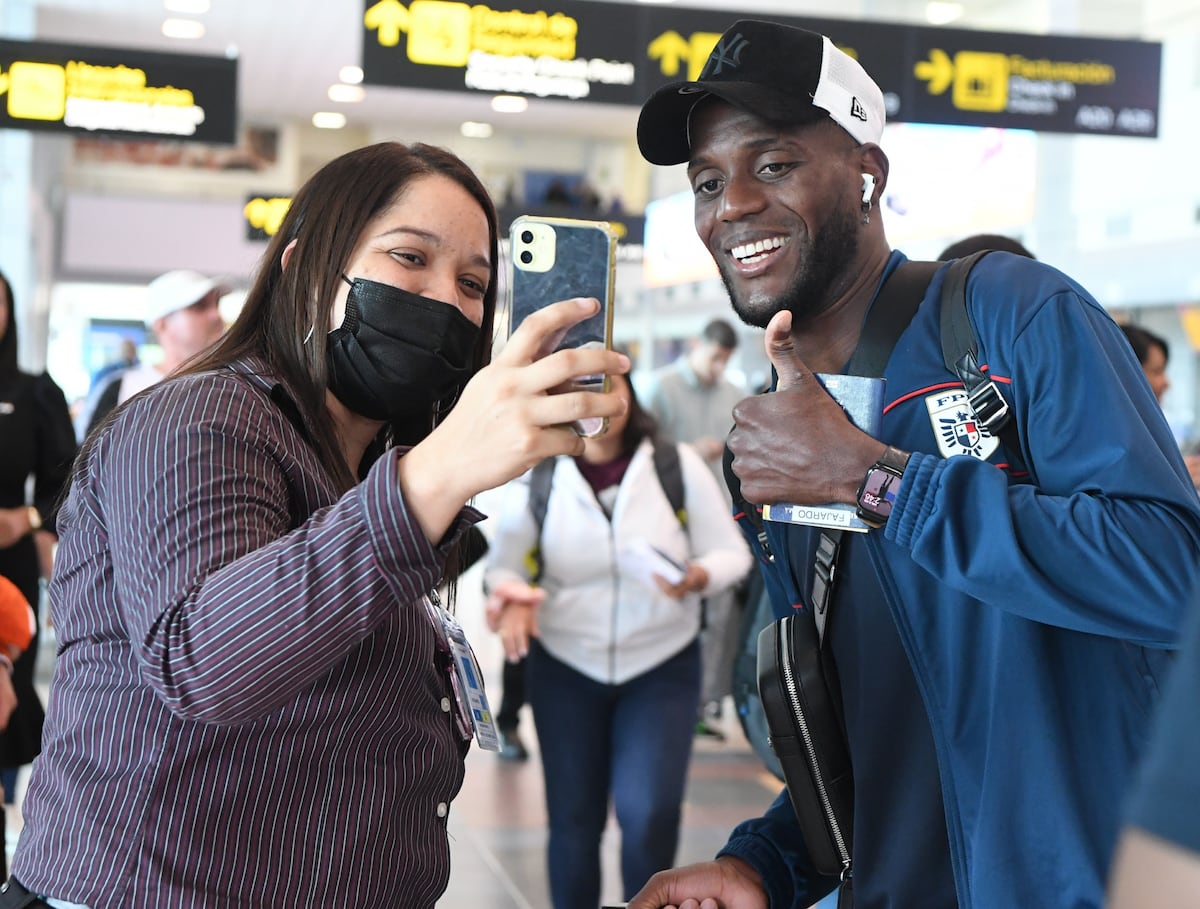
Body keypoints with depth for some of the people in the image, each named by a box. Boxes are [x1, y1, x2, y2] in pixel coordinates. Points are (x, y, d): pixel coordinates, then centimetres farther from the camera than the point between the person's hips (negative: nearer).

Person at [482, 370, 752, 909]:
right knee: (573, 821, 8)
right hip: (565, 669, 1)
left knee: (649, 813, -14)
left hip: (662, 667, -1)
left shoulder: (678, 465, -10)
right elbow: (504, 564, 1)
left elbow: (731, 553, -3)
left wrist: (698, 577, -25)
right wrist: (513, 599, -21)